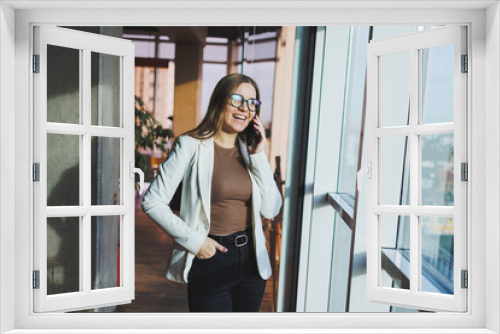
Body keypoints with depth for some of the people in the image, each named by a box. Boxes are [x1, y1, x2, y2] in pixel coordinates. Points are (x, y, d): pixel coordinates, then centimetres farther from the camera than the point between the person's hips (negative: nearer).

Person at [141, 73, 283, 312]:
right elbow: (152, 201, -9)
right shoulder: (191, 145, -8)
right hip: (210, 260, -5)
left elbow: (271, 210, -1)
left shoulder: (250, 151, 6)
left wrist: (259, 156, -6)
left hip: (251, 259, 5)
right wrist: (194, 240, -12)